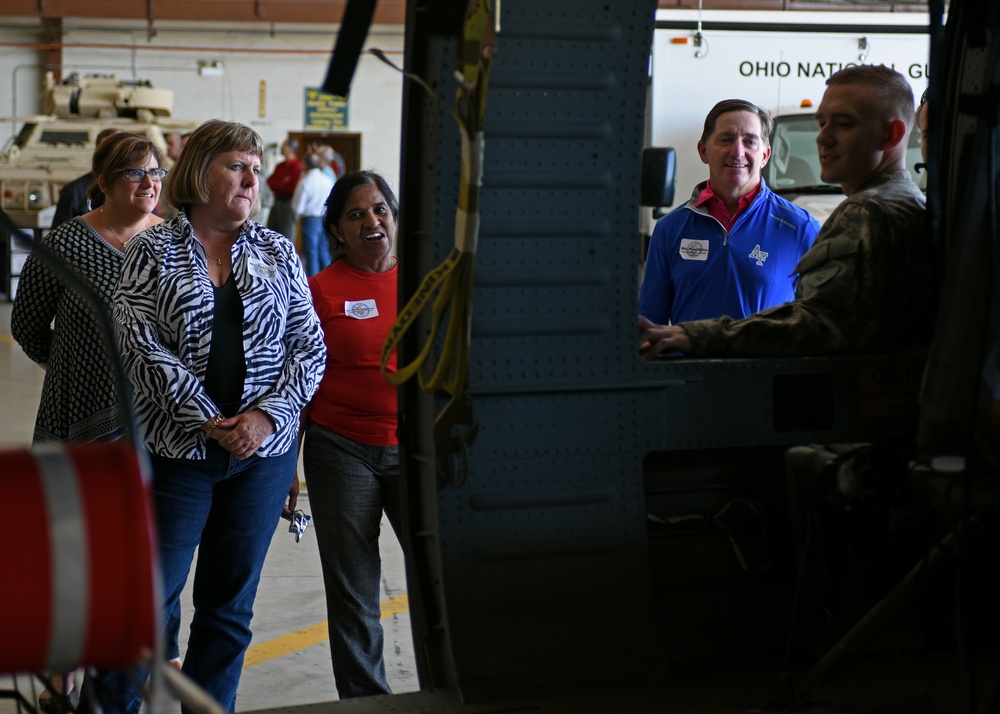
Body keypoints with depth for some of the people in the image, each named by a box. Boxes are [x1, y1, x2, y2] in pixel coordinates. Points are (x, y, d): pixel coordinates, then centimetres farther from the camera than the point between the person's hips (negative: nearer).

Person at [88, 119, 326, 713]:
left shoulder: (277, 252, 8)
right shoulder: (154, 251, 0)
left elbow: (310, 347, 4)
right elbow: (140, 345, -10)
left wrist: (266, 416, -11)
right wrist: (210, 421, -15)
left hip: (263, 454, 3)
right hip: (176, 450, -3)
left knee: (231, 605, 10)